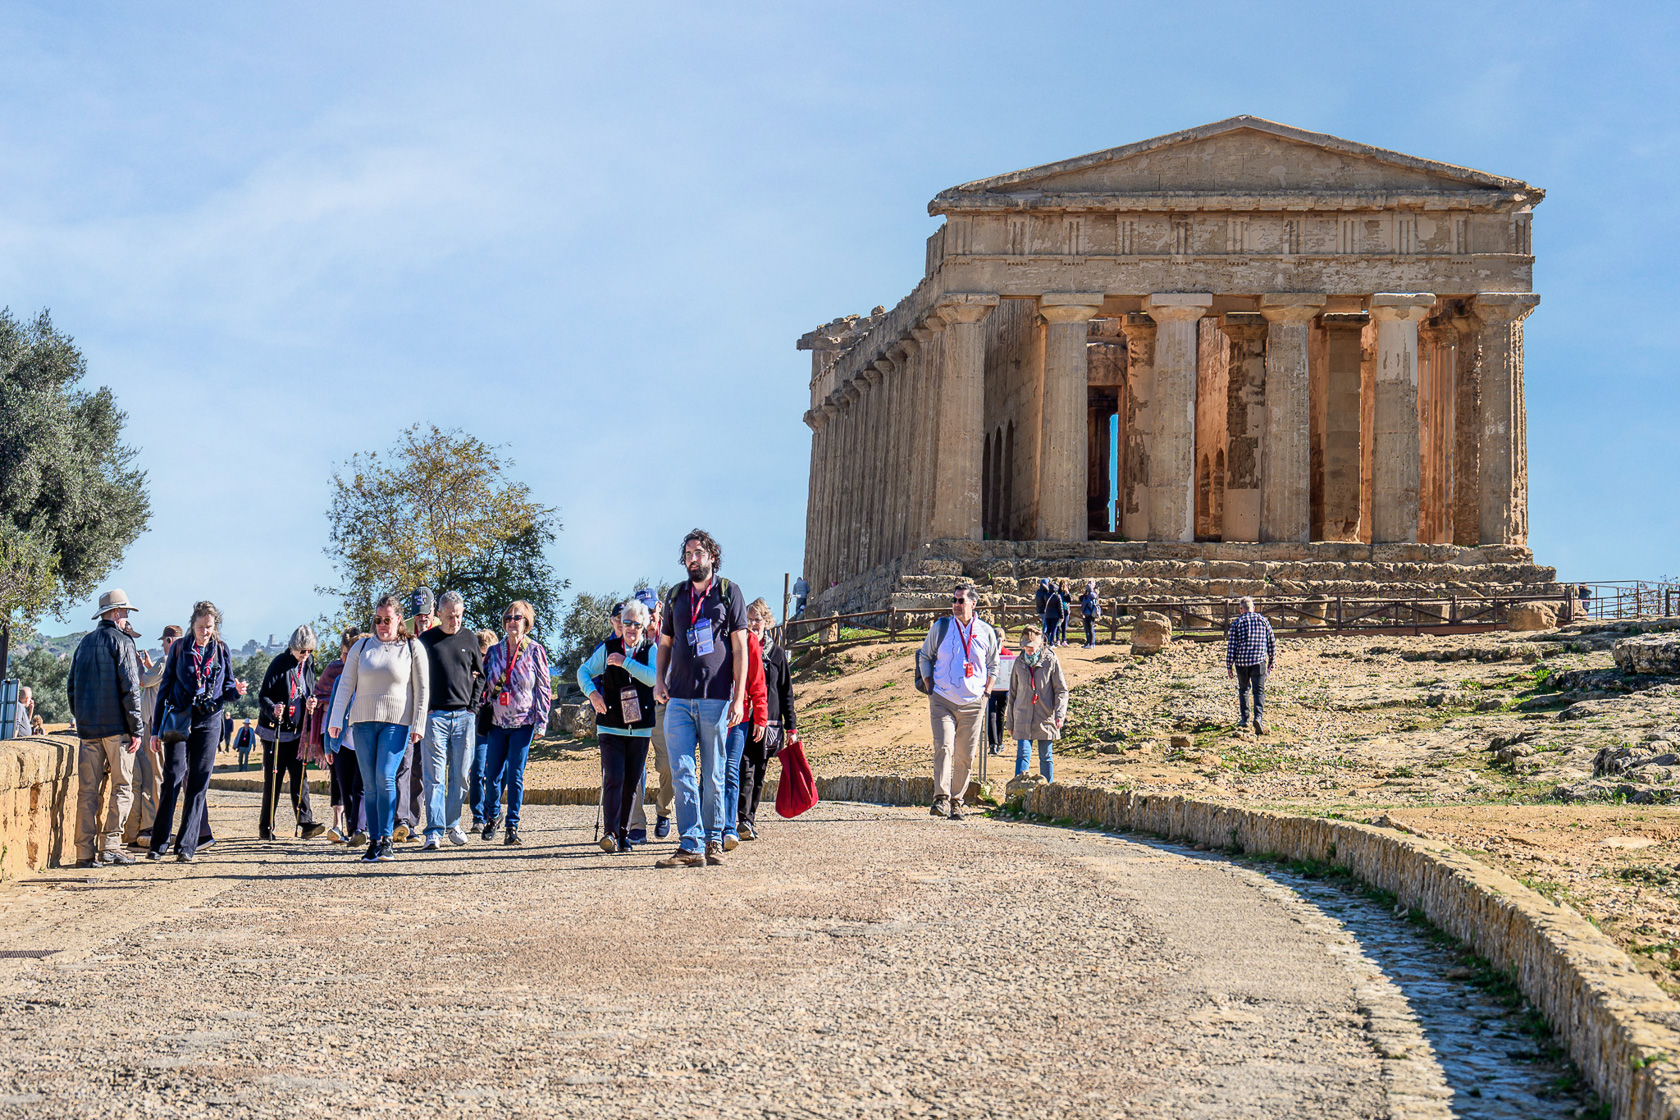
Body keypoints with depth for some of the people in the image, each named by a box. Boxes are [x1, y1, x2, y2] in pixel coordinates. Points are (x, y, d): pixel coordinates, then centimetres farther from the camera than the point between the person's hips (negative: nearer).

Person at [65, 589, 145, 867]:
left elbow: (71, 686, 17)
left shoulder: (84, 643, 14)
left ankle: (85, 851, 0)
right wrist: (136, 729, -9)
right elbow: (130, 688, -11)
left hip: (87, 728, 6)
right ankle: (109, 844, -3)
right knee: (122, 786, 2)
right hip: (116, 726, -6)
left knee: (87, 789, 3)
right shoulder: (121, 642, -6)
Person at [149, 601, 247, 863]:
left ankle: (187, 846, 4)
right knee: (172, 779, -7)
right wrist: (157, 728, 3)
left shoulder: (221, 650, 9)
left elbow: (226, 688, 15)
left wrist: (236, 690, -10)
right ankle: (159, 844, -1)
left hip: (209, 723, 2)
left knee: (198, 784, 0)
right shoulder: (179, 648, 5)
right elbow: (165, 686, 6)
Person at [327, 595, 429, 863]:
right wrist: (335, 720, 5)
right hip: (363, 721, 3)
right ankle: (374, 842, 6)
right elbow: (346, 684, 11)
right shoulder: (362, 646, 10)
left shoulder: (412, 648, 3)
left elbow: (421, 690, 3)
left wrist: (418, 725, -4)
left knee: (385, 778, -16)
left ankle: (386, 840, -13)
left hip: (396, 722, -3)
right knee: (370, 785, 2)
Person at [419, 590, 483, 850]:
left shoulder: (470, 639, 10)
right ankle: (434, 831, -9)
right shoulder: (426, 640, 3)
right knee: (435, 776, -7)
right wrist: (424, 709, -3)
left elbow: (480, 675, 17)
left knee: (460, 776, 6)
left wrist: (473, 707, 6)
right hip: (435, 716, -2)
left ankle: (453, 824, 20)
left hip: (464, 716, 2)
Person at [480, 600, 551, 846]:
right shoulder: (494, 651, 8)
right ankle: (490, 819, 25)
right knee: (494, 773, 5)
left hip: (524, 723, -3)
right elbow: (484, 683, 14)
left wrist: (541, 720, -5)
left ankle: (512, 827, 2)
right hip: (498, 722, 3)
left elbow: (544, 686, 0)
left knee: (515, 775, -4)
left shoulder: (535, 651, 0)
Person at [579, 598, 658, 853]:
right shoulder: (608, 648, 5)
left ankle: (623, 834, 15)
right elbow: (584, 671, 13)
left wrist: (626, 662, -18)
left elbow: (654, 677, -13)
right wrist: (592, 692, -5)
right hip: (611, 726, -1)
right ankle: (609, 833, -20)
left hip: (640, 728, 1)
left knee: (631, 783, 5)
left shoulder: (651, 650, 3)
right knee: (613, 779, -15)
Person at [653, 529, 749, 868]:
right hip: (679, 699, 3)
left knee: (713, 776, 3)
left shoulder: (729, 593, 3)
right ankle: (690, 846, -6)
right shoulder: (676, 596, 15)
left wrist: (738, 697, -7)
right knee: (681, 773, -5)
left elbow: (740, 648, 0)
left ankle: (712, 841, 13)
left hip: (716, 698, -3)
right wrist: (659, 681, 6)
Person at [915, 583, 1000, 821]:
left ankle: (956, 802, 14)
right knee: (943, 748, -17)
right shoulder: (941, 627, 3)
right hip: (942, 701, -2)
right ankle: (941, 799, -21)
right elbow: (924, 656, 12)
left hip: (973, 704, 2)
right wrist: (930, 689, 3)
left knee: (965, 757, 3)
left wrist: (985, 694, 8)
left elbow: (992, 666, 17)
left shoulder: (986, 632, 6)